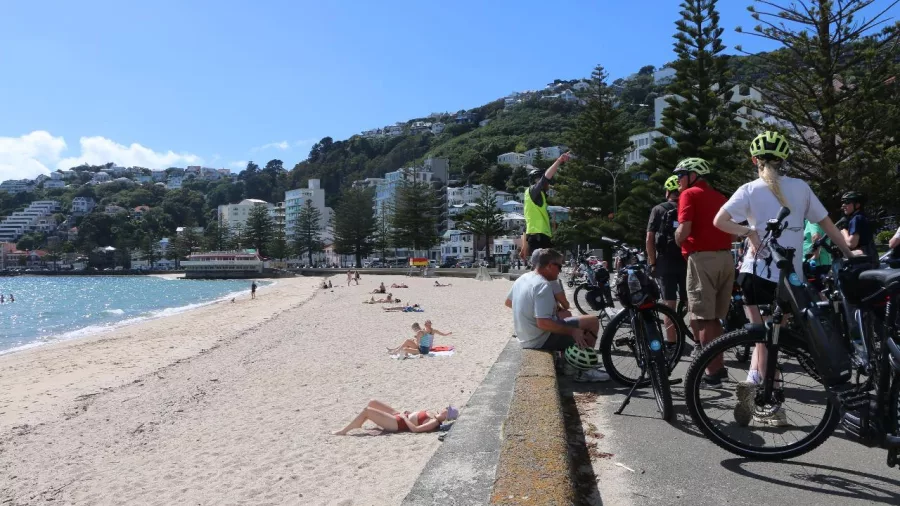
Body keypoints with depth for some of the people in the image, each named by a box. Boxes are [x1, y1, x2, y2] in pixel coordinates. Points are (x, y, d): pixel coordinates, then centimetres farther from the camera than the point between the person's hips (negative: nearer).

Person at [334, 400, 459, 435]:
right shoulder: (434, 414, 5)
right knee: (372, 402, 11)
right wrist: (410, 413, 8)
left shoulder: (434, 423, -21)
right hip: (400, 416, 10)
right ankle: (358, 424, 28)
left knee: (367, 410, -15)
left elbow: (415, 428, -30)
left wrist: (404, 417, -19)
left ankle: (344, 431, -1)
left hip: (398, 423, -10)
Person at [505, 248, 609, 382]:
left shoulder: (522, 279, 4)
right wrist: (572, 332, -23)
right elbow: (543, 323, -31)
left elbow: (508, 302, 19)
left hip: (525, 337, 9)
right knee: (592, 322, -6)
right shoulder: (543, 285, -24)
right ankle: (584, 370, 2)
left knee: (566, 314, 30)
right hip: (541, 339, -9)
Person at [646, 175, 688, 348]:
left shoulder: (658, 210, 3)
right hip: (687, 263, 1)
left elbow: (649, 239, -2)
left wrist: (653, 264, 3)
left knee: (669, 306, 1)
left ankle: (672, 345, 1)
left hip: (665, 263, -1)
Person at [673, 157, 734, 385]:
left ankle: (713, 371, -2)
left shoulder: (689, 194, -3)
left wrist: (677, 241, 6)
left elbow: (684, 231, -13)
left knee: (701, 318, -2)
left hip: (703, 258, -8)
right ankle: (718, 366, 21)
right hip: (726, 257, 8)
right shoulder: (719, 196, 20)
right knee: (714, 317, 16)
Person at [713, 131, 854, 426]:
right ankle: (754, 379, -8)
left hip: (757, 271, -1)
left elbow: (719, 221, -13)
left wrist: (749, 233, -5)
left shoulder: (750, 190, 0)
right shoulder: (800, 187, 6)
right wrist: (848, 254, 18)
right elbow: (826, 224, 9)